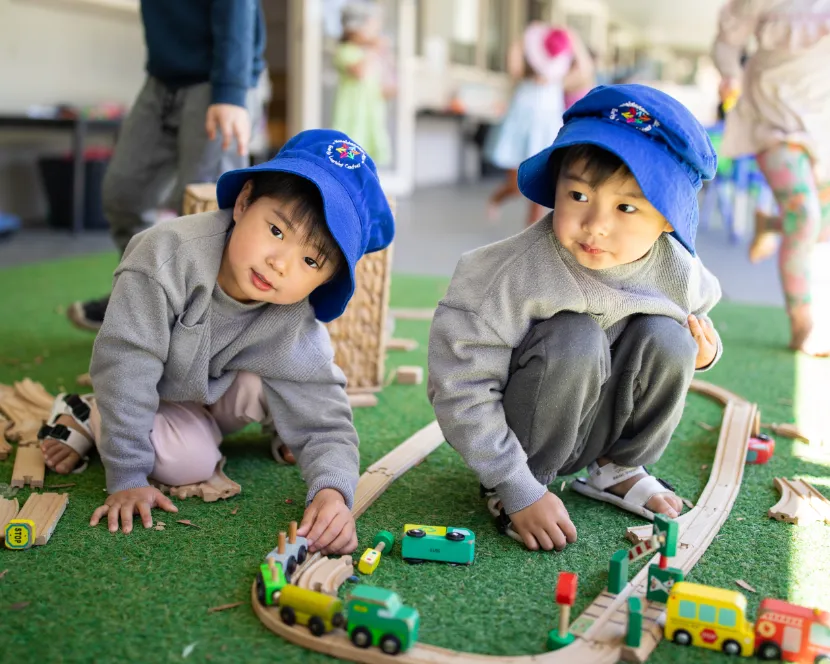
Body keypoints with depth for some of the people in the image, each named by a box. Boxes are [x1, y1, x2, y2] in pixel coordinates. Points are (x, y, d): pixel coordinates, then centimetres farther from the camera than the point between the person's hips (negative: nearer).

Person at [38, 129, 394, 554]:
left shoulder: (297, 332, -30)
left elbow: (326, 423, -28)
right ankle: (89, 417, 0)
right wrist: (127, 479, -32)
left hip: (220, 389, 2)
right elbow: (126, 364, -34)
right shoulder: (169, 253, -38)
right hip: (154, 391, -1)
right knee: (189, 464, -25)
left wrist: (332, 491, -50)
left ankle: (279, 426, 6)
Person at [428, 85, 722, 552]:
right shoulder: (512, 274, -28)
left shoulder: (678, 272, -13)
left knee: (667, 338, -21)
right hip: (518, 436, -4)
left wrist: (702, 351, -13)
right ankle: (515, 486, -12)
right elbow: (462, 389, -25)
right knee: (575, 339, -32)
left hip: (595, 427, 4)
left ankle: (617, 468, 3)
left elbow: (696, 312, 12)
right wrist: (519, 490, -25)